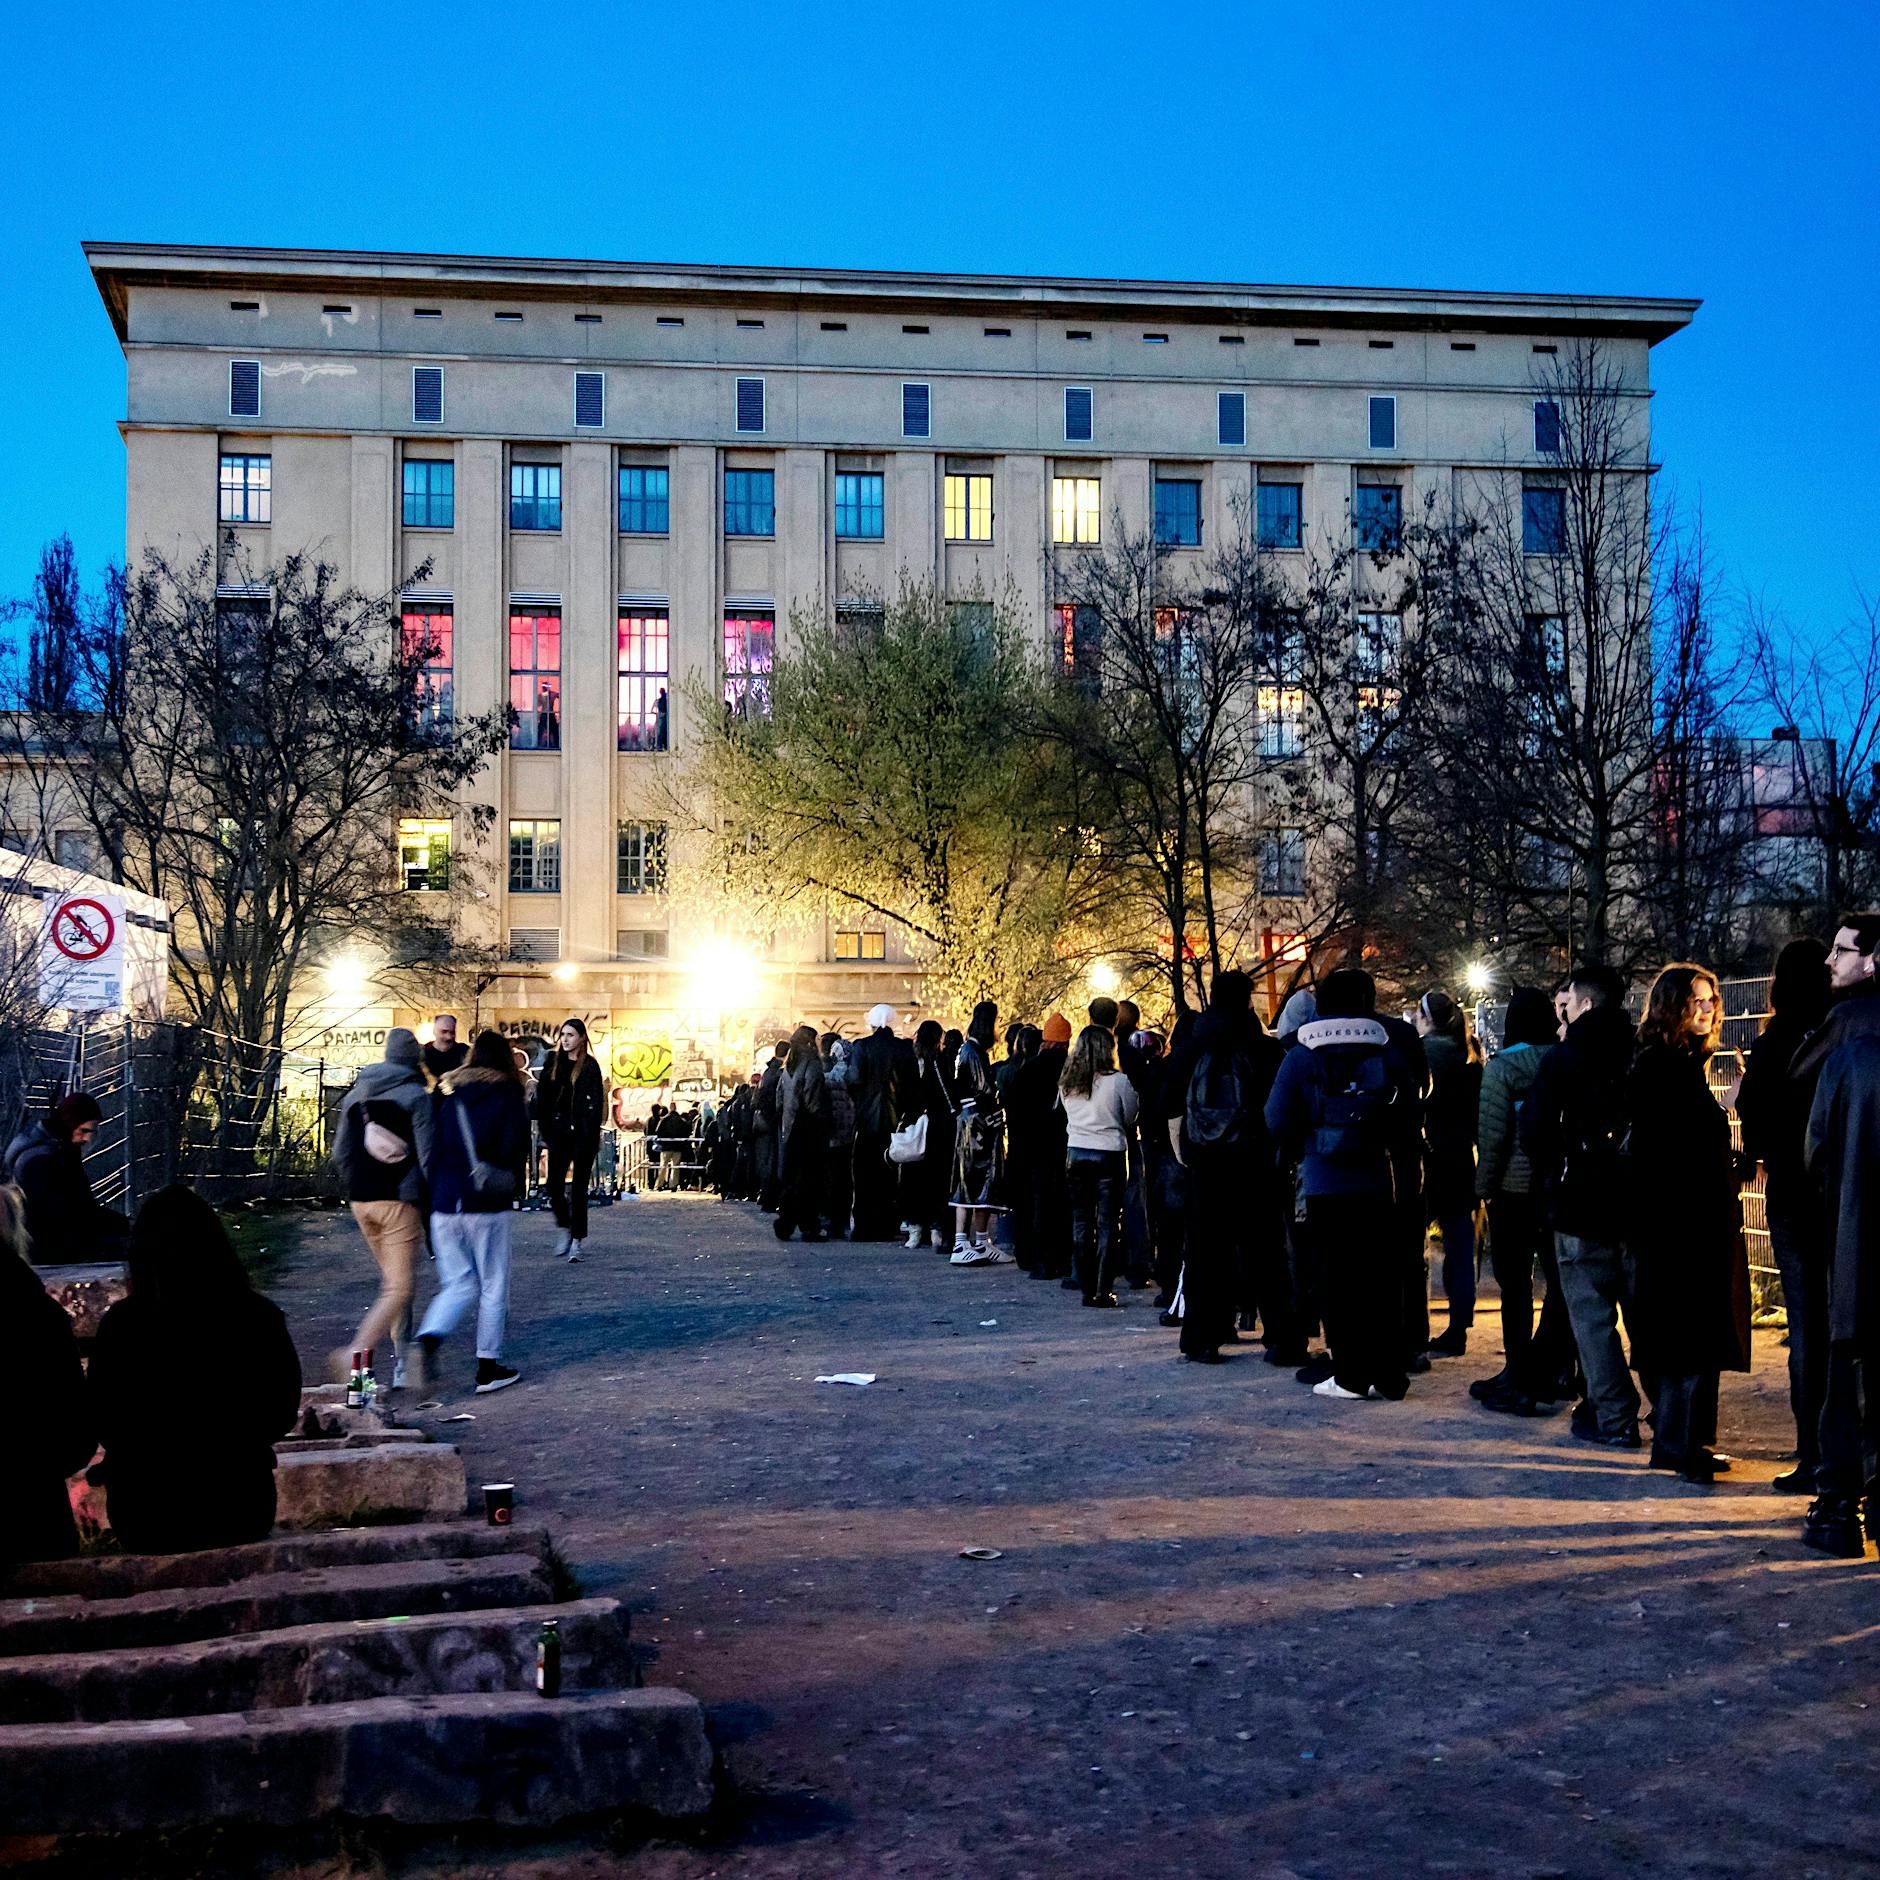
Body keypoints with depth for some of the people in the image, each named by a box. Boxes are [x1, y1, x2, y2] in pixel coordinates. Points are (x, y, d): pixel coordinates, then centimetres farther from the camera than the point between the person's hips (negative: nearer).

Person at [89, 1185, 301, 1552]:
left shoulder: (121, 1325, -17)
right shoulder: (260, 1318, -13)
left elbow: (105, 1427, -3)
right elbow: (281, 1415, 1)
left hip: (146, 1513, -1)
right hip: (240, 1506, 1)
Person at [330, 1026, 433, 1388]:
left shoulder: (356, 1094, 10)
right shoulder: (416, 1096, -8)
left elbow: (340, 1150, 13)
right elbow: (427, 1155, -11)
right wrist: (435, 1203, -3)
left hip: (361, 1200, 7)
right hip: (399, 1200, -7)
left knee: (391, 1279, 19)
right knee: (399, 1288, -6)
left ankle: (402, 1362, 19)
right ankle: (354, 1354, -23)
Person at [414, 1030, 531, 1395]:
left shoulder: (446, 1093, 8)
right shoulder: (507, 1096, -3)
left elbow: (429, 1147, 7)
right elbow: (515, 1149, -8)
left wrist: (432, 1194, 13)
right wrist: (512, 1187, 9)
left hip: (443, 1204, 4)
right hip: (486, 1206, -4)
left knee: (458, 1283, 13)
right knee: (493, 1288, 8)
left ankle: (429, 1338, -12)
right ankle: (488, 1368, 11)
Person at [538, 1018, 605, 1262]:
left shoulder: (590, 1066, -4)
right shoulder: (553, 1064, 8)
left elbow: (595, 1104, -7)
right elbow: (542, 1098, 10)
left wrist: (590, 1137, -13)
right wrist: (546, 1130, 3)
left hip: (583, 1134, -3)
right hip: (559, 1132, 3)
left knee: (579, 1188, 0)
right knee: (554, 1185, -2)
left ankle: (577, 1241, 6)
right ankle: (566, 1230, 21)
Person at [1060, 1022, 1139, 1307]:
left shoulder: (1067, 1083, 3)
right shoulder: (1118, 1081, -9)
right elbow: (1130, 1118, 2)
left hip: (1076, 1153, 4)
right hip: (1108, 1154, -4)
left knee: (1081, 1223, 9)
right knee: (1108, 1224, 0)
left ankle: (1087, 1289, 10)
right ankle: (1103, 1290, -2)